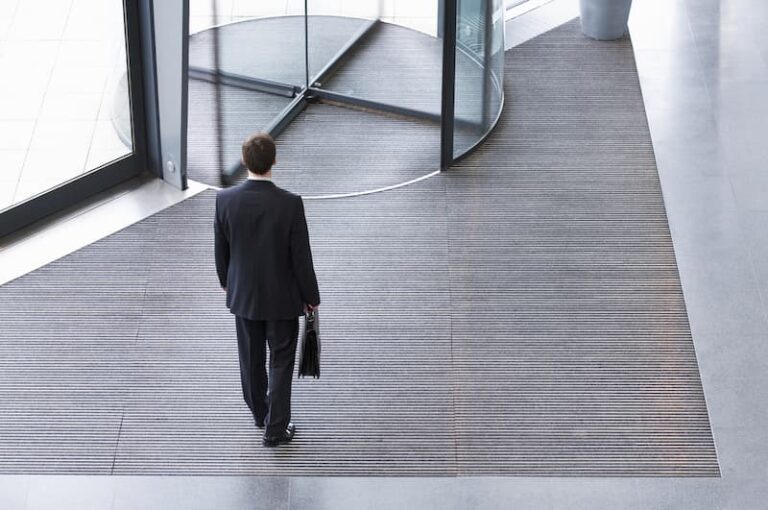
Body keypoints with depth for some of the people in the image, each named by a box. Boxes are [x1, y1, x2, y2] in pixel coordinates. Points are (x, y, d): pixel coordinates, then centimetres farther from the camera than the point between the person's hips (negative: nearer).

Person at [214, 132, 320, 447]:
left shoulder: (225, 200, -16)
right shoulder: (290, 204, -24)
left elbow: (221, 249, -2)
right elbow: (301, 257, -16)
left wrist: (226, 281, 17)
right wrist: (311, 297, -1)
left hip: (243, 294, 3)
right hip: (282, 297, -3)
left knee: (251, 359, 21)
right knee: (280, 363, 10)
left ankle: (259, 412, 41)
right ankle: (275, 429, 14)